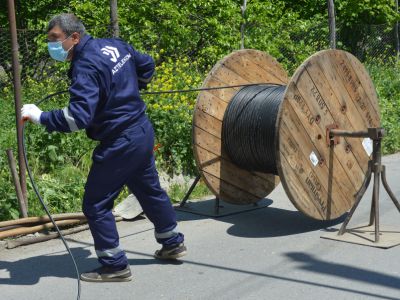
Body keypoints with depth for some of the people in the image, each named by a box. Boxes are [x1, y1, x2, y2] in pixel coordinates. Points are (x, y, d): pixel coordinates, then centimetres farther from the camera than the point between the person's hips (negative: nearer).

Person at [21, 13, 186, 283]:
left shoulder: (86, 66, -22)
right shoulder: (115, 45, 5)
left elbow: (78, 116, -31)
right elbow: (147, 65, 20)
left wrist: (40, 117, -25)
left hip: (119, 143, -9)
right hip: (143, 132, 10)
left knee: (95, 204, 1)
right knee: (150, 190, 25)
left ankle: (115, 266, 8)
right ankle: (173, 243, 41)